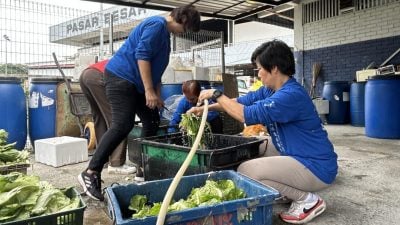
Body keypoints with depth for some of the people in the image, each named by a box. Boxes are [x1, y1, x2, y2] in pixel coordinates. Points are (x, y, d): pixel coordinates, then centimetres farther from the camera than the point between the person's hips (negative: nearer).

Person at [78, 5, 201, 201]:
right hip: (121, 76, -10)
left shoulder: (164, 33, 21)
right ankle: (91, 173, -14)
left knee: (152, 123, 8)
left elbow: (156, 67, 23)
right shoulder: (157, 24, -11)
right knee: (122, 125, -19)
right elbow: (142, 55, -22)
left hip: (135, 82, 11)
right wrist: (149, 90, -24)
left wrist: (157, 96, 18)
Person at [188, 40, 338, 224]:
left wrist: (216, 95, -16)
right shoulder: (270, 90, 4)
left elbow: (247, 115, -29)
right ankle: (292, 191, 16)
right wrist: (205, 108, 6)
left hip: (316, 167, -10)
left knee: (246, 170, -19)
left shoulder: (291, 95, -26)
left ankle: (308, 200, -4)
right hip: (296, 155, 10)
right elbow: (242, 102, 10)